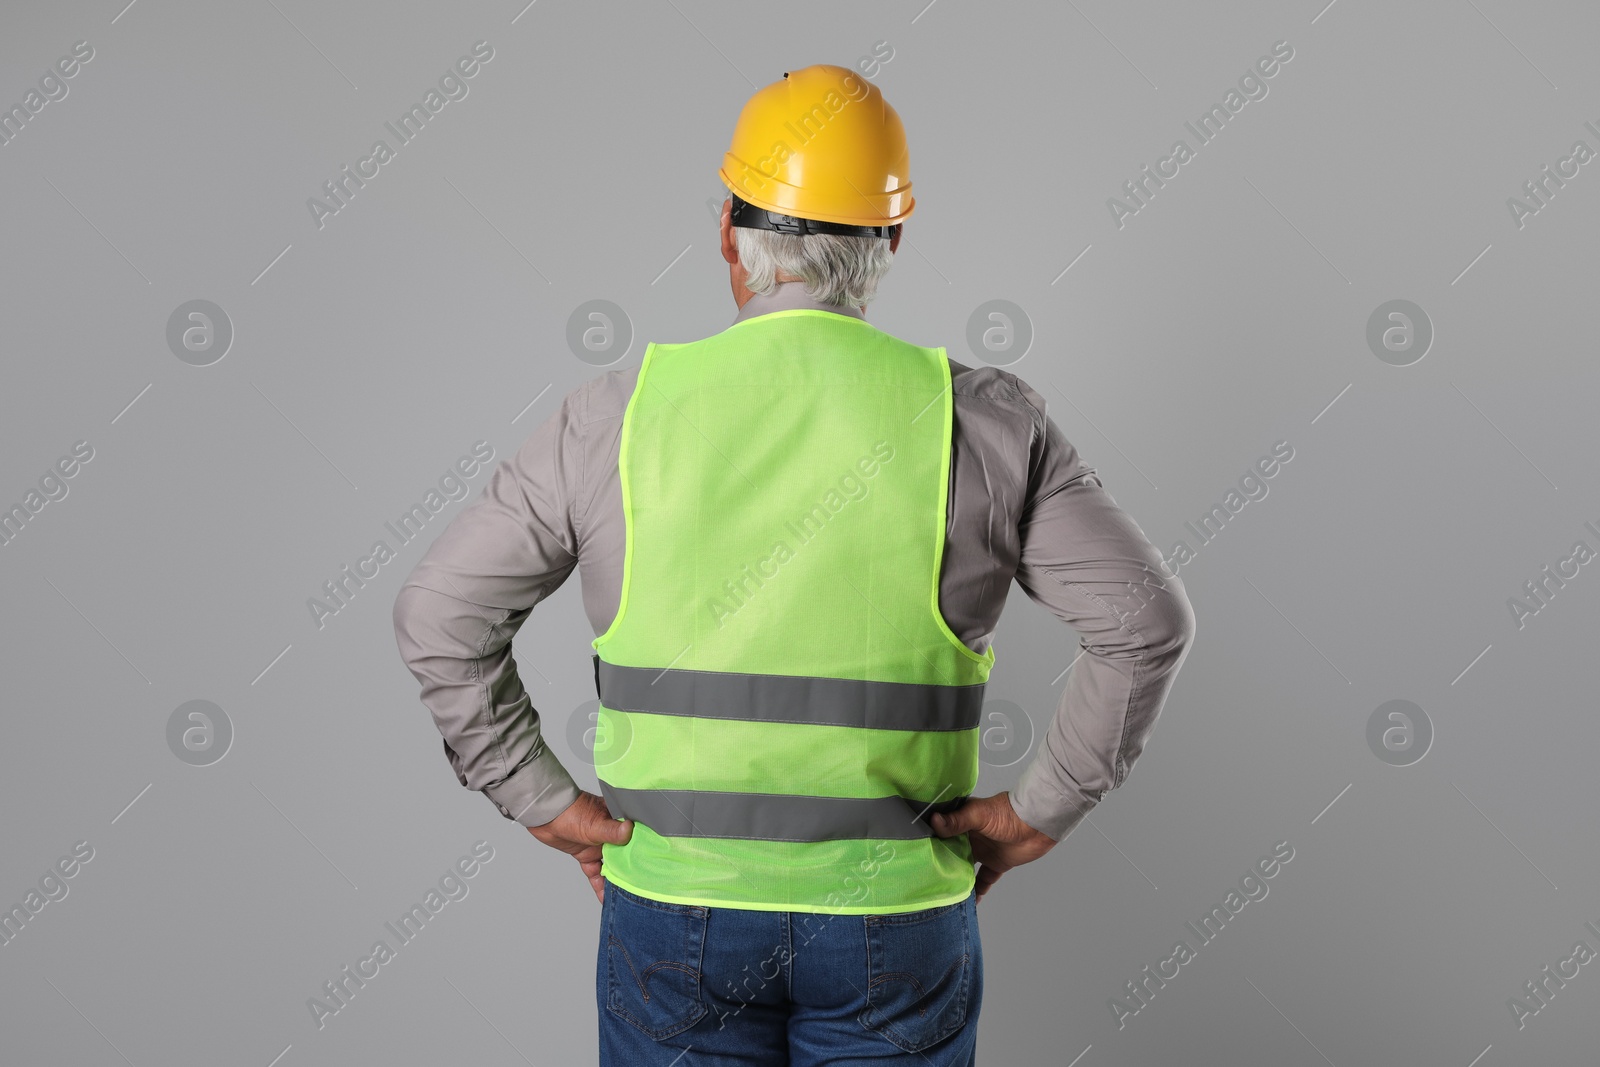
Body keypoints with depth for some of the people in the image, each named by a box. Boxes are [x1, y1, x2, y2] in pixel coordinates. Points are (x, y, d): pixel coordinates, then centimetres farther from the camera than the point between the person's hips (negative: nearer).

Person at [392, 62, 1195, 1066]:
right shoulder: (978, 419, -8)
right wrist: (1040, 811, -2)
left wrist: (547, 801, 1)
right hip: (894, 922, 0)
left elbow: (442, 616, -4)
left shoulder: (622, 414, -7)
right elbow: (1147, 619, -9)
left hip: (674, 909, 0)